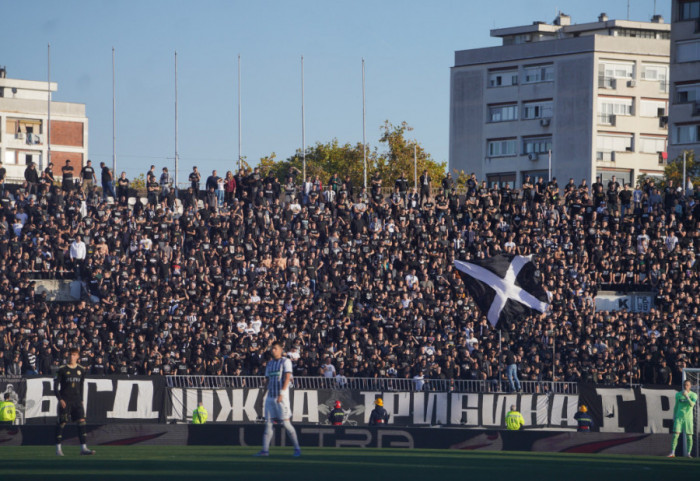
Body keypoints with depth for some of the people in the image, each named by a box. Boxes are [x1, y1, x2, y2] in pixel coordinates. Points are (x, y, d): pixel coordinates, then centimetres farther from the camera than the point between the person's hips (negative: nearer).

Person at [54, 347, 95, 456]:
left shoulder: (81, 370, 10)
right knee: (62, 423, -3)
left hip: (76, 400, 3)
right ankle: (58, 448, 6)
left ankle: (83, 448, -9)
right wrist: (60, 399, -12)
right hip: (65, 400, -3)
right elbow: (56, 386, -3)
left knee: (81, 421, -7)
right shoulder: (62, 369, -3)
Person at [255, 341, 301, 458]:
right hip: (270, 397, 7)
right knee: (268, 423, 2)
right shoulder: (270, 363, 18)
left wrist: (282, 393, -19)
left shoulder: (285, 361, -2)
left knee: (286, 423, -9)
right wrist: (268, 393, 11)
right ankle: (265, 450, 2)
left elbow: (287, 378, -11)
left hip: (282, 397, -7)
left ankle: (297, 449, -2)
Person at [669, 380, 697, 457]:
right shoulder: (678, 394, 9)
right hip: (679, 417, 1)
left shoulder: (693, 395, 1)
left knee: (689, 436, -2)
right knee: (675, 434, -10)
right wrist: (674, 417, 15)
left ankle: (688, 453, 8)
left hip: (688, 418, -1)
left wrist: (686, 396, -26)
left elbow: (692, 404, -16)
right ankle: (672, 452, -11)